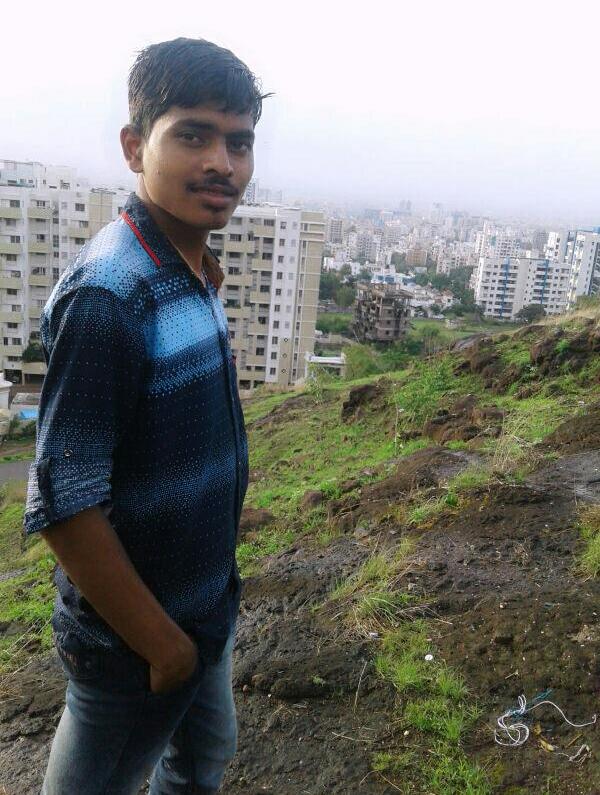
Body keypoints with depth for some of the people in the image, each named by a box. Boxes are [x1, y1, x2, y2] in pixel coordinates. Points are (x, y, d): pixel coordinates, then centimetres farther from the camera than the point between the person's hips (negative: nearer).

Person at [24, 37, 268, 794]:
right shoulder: (106, 296, -28)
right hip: (134, 636, -7)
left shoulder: (193, 274, -1)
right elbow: (63, 506, -27)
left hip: (203, 608, 8)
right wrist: (163, 644, -18)